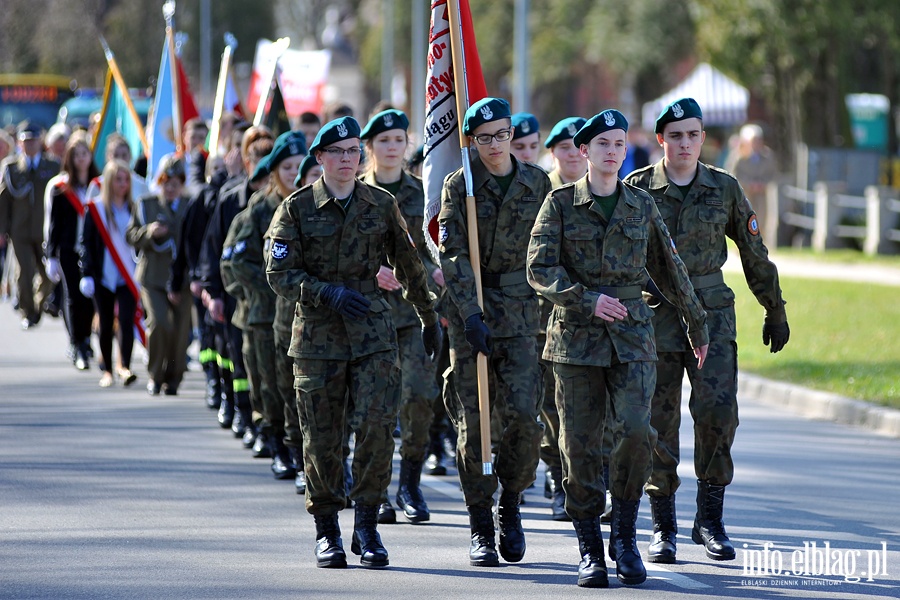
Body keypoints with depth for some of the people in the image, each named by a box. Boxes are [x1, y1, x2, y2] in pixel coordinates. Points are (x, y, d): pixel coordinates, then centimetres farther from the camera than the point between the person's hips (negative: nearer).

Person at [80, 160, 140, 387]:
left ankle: (124, 367, -19)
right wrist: (86, 274, -8)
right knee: (106, 325, 5)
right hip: (103, 276, -1)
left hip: (128, 278, 1)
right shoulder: (95, 209, 1)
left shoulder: (134, 208, 7)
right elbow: (86, 243, 0)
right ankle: (107, 370, 16)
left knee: (126, 321, -14)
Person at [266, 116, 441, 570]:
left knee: (377, 426, -13)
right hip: (317, 335, -1)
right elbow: (279, 273, -6)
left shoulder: (381, 205, 7)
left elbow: (409, 266, 17)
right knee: (322, 439, 3)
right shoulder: (297, 208, 0)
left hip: (373, 332, 1)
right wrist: (330, 293, -19)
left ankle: (366, 524, -1)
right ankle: (327, 532, 17)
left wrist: (429, 319, 23)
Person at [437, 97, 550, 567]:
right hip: (469, 311, -1)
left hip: (522, 313, 1)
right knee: (474, 422, -2)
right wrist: (471, 315, -16)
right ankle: (481, 529, 7)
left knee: (523, 413, -13)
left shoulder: (537, 183, 6)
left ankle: (511, 506, 10)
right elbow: (453, 255, -7)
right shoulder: (459, 186, -1)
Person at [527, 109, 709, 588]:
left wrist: (697, 326, 25)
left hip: (632, 335, 1)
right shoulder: (561, 203, 2)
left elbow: (670, 270, 18)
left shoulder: (642, 206, 9)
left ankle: (624, 536, 2)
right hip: (575, 334, -1)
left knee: (636, 431, -15)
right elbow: (540, 269, -6)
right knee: (580, 444, -2)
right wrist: (588, 301, -19)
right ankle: (590, 552, 8)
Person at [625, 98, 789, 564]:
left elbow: (755, 254, 14)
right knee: (658, 419, 1)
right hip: (654, 313, -1)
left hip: (711, 312, 1)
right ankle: (663, 526, 12)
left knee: (718, 407, -14)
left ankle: (710, 518, -3)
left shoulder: (724, 189, 5)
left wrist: (775, 310, 19)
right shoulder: (638, 188, 0)